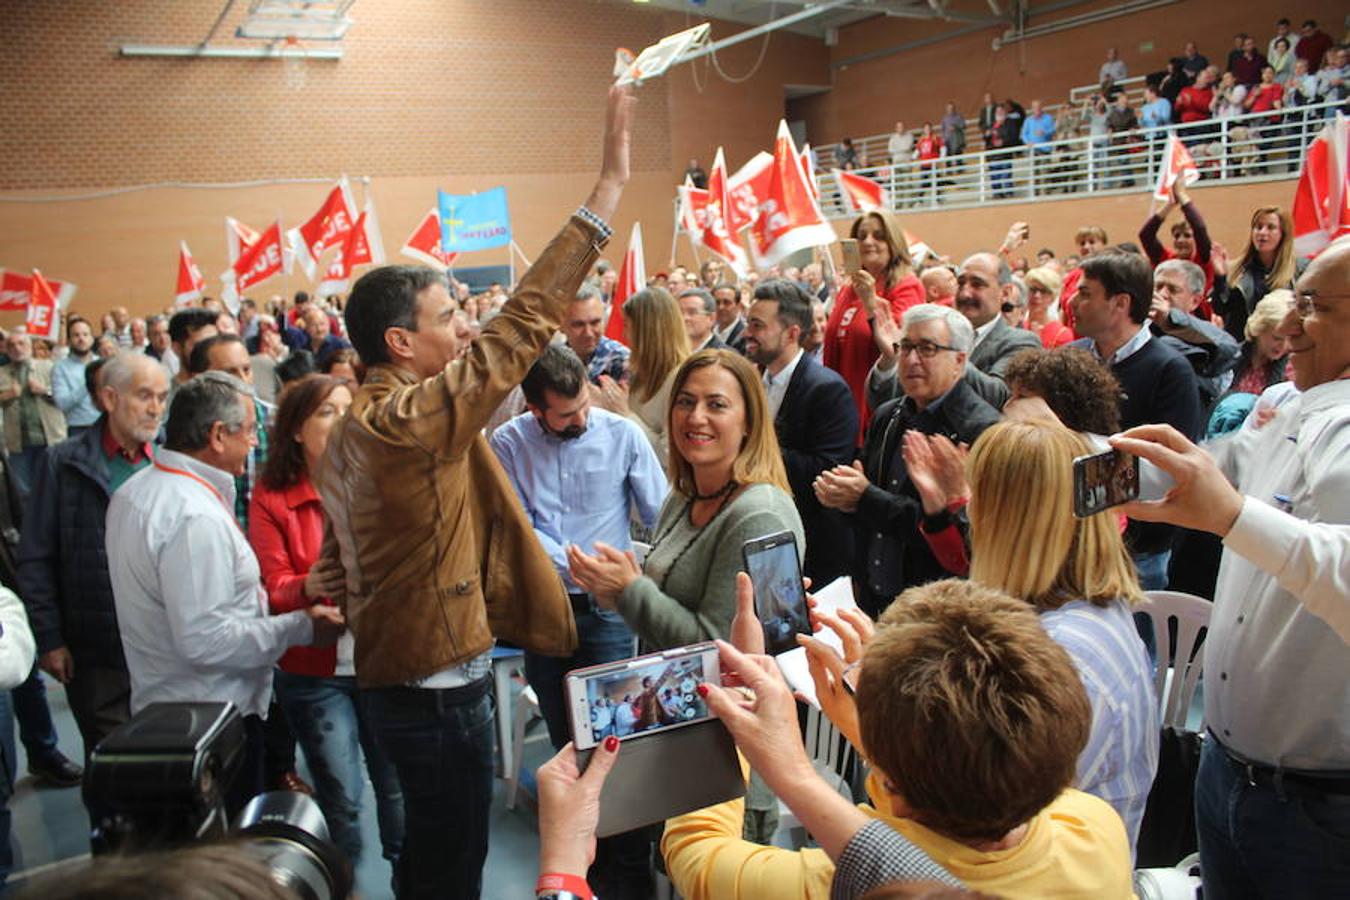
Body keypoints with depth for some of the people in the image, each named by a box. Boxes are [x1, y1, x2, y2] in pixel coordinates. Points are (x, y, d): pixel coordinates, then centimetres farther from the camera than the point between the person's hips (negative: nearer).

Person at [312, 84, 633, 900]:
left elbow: (339, 559, 14)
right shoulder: (414, 418, -23)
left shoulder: (354, 427, 7)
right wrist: (609, 187, -26)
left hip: (395, 673, 9)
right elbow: (521, 326, -28)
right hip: (438, 686, -9)